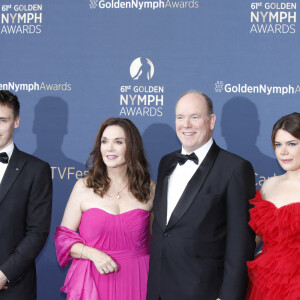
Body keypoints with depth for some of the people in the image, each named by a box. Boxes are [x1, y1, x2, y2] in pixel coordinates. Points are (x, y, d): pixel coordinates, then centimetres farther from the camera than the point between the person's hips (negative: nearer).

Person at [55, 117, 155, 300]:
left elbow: (157, 240, 10)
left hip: (135, 282, 0)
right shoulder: (84, 187, 0)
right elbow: (63, 237, 2)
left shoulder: (149, 189, 2)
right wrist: (92, 253, -13)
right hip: (93, 282, 0)